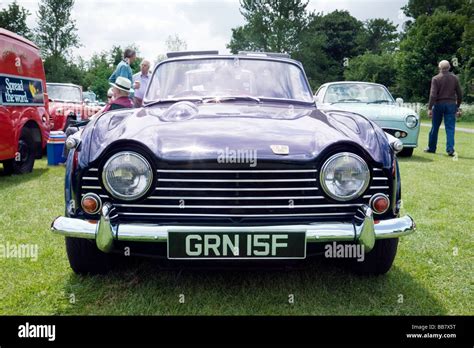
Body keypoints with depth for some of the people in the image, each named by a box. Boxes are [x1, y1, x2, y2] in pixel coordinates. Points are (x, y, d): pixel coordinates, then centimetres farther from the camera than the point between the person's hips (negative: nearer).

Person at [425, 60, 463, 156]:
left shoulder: (436, 79, -5)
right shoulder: (455, 78, 5)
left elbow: (433, 95, -12)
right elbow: (459, 94, 8)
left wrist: (430, 108, -11)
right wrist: (458, 107, 18)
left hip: (439, 104, -2)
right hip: (451, 105, 2)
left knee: (435, 127, 9)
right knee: (450, 128, 1)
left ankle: (431, 148, 19)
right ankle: (450, 149, -8)